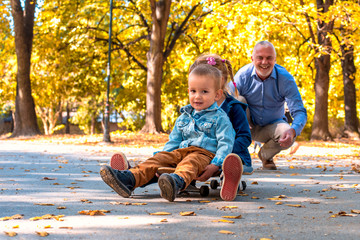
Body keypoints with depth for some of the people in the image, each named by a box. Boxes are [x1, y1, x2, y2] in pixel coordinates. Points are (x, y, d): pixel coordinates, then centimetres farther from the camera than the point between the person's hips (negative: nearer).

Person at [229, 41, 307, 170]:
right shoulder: (243, 75, -19)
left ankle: (266, 154, 6)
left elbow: (299, 111, -24)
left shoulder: (285, 78, -19)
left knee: (288, 136, -32)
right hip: (247, 126, 0)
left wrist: (293, 131, -48)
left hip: (272, 125, 0)